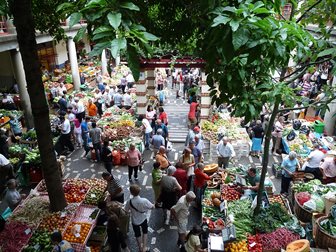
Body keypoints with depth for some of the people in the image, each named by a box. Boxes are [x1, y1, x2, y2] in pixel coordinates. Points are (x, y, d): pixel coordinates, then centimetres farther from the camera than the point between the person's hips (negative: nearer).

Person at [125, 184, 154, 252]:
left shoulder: (129, 202, -29)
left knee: (137, 234, 26)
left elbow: (126, 211, -13)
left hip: (135, 221, 1)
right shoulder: (144, 200, -30)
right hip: (143, 219, 0)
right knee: (145, 232, 29)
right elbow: (152, 207, -15)